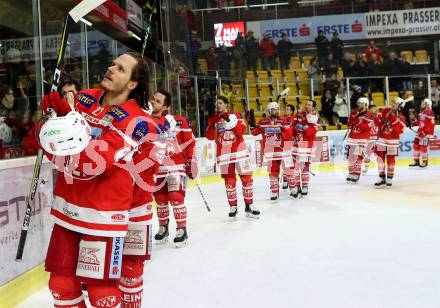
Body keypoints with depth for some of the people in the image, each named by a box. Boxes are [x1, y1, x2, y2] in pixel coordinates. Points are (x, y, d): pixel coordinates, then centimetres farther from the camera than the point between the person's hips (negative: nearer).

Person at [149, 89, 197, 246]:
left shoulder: (179, 121, -9)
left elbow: (190, 142, -2)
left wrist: (191, 162, -1)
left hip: (177, 165, -3)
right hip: (156, 168, 3)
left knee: (176, 197, -8)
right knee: (160, 199, 12)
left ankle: (182, 229, 5)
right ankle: (163, 227, 30)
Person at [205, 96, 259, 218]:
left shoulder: (235, 115, 3)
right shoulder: (213, 119, 7)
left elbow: (241, 131, -10)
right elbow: (209, 136, -3)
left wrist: (232, 121, -21)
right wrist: (213, 123, -15)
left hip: (239, 150, -1)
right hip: (224, 153, 1)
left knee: (247, 177, 0)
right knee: (229, 180, 3)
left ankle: (249, 206, 10)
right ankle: (233, 207, 14)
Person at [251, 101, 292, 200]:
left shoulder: (283, 120, -3)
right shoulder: (263, 122, 3)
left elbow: (289, 134, -10)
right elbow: (255, 132, 8)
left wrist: (279, 136, -24)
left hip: (283, 148, -1)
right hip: (270, 150, 1)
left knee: (289, 169, 2)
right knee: (272, 170, 6)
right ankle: (275, 191, 16)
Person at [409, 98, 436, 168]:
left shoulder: (430, 113, -16)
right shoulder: (421, 112, 12)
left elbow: (432, 124, -19)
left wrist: (430, 134, -22)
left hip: (426, 133, -9)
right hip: (420, 132, 9)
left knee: (423, 147, -6)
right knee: (415, 145, 8)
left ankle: (425, 162, 9)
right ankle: (416, 161, 18)